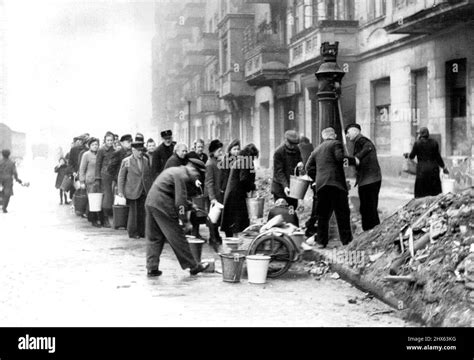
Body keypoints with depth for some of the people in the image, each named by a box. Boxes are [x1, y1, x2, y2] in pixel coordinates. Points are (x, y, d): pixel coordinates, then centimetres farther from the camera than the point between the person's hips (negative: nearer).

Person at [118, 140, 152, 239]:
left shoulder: (146, 161, 11)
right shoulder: (126, 161, -1)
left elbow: (149, 175, 15)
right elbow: (121, 177, 1)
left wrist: (150, 189, 8)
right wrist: (121, 191, -4)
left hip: (144, 191, 4)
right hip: (132, 192, -3)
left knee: (142, 212, 2)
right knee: (133, 212, -2)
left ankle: (141, 232, 10)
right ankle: (132, 233, 8)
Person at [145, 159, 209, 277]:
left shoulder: (174, 170, 20)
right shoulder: (182, 176, -10)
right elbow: (180, 201, -14)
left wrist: (189, 204, 28)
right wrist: (185, 222, -9)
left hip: (150, 202, 9)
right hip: (162, 205, -9)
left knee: (153, 237, 14)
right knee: (177, 237, -1)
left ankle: (152, 268, 14)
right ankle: (192, 266, 8)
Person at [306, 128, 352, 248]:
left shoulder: (317, 149, 22)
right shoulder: (336, 144, 4)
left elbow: (309, 167, 17)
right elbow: (340, 158, -13)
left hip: (320, 185, 6)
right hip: (335, 182, -6)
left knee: (323, 214, 10)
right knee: (342, 213, -2)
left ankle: (322, 241, 8)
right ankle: (346, 239, -5)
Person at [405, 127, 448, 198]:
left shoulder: (417, 143, -5)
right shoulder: (434, 142, 3)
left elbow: (412, 156, 1)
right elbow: (438, 157, 3)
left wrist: (407, 155, 23)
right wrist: (443, 166, 14)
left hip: (422, 170, -3)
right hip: (433, 169, 3)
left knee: (421, 193, 3)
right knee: (435, 192, 8)